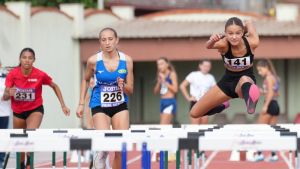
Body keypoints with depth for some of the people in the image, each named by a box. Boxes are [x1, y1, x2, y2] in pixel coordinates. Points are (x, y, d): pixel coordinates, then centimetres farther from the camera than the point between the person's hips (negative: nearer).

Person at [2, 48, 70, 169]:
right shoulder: (12, 74, -16)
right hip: (18, 111, 2)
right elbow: (4, 97, -14)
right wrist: (9, 93, -38)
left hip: (35, 110, -2)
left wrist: (63, 105, -1)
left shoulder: (40, 75, -18)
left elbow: (55, 87, 1)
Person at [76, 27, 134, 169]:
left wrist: (123, 86, -21)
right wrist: (81, 103, 7)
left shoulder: (126, 60, -5)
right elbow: (85, 80, 11)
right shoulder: (94, 61, -8)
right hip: (100, 106, -2)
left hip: (120, 106, 2)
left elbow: (130, 90, 1)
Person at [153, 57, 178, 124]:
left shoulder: (172, 74, -3)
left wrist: (164, 81, -12)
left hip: (170, 102, -7)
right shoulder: (161, 76, 17)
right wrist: (159, 82, 0)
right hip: (163, 102, 7)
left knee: (163, 126, -18)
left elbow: (175, 89, -12)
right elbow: (156, 91, 16)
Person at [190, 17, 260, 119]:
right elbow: (208, 46, -51)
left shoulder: (252, 43, -26)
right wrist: (212, 41, -72)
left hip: (247, 80, -2)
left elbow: (249, 23, -6)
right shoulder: (223, 44, -28)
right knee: (194, 113, 7)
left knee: (244, 79, -42)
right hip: (228, 80, 2)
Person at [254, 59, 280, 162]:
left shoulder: (268, 77, -9)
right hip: (276, 106, 9)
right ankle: (273, 155, 5)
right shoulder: (274, 77, 17)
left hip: (270, 105, -9)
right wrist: (262, 92, 15)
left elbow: (271, 93, -18)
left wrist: (265, 106, -21)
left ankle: (259, 154, -9)